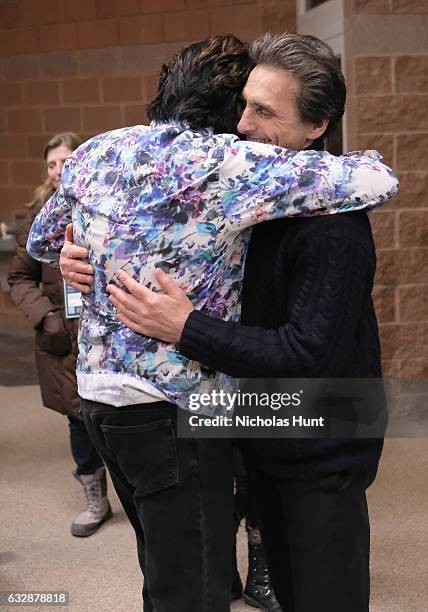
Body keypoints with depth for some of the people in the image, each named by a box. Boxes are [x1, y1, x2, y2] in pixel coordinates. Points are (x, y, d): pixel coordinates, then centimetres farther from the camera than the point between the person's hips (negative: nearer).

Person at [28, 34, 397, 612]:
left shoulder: (94, 152, 5)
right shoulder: (229, 162, -16)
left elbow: (41, 243, 21)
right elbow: (379, 180, -18)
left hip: (98, 388, 8)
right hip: (174, 405, -8)